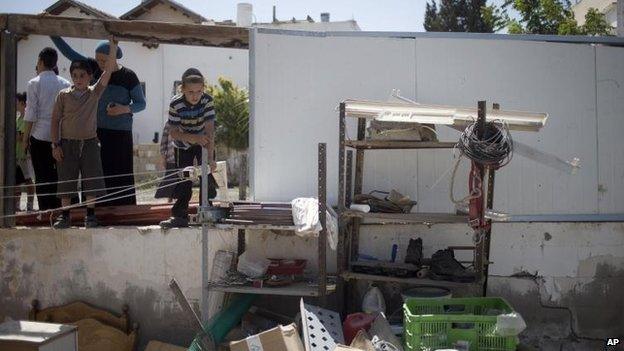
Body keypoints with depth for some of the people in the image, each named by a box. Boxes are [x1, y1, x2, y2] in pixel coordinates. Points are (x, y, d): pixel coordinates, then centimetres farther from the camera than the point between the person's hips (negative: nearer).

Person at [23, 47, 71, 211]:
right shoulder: (65, 83, 4)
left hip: (40, 135, -3)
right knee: (57, 175, 10)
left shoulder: (35, 83, -5)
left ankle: (46, 211, 3)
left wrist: (25, 137, 0)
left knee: (43, 177, 3)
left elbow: (31, 114, -7)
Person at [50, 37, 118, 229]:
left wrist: (113, 47, -15)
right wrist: (56, 144, -3)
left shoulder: (95, 92, 1)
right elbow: (55, 120, 2)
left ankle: (90, 215, 13)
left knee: (92, 181, 2)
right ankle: (65, 215, 15)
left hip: (90, 142, 0)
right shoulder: (63, 95, 0)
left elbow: (108, 70, -7)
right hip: (68, 143, 0)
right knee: (66, 181, 5)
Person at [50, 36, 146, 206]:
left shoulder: (128, 76, -5)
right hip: (96, 130, 4)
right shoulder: (93, 67, 5)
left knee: (120, 175, -6)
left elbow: (141, 103, 1)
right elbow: (69, 52, 5)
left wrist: (126, 109, -17)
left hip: (120, 134, -3)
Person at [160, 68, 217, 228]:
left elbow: (209, 130, -31)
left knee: (207, 177, -8)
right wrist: (193, 138, -41)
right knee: (183, 180, 1)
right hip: (183, 145, 0)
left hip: (204, 143, 0)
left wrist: (210, 158, -39)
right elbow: (173, 132, -24)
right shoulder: (176, 104, -26)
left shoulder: (207, 100, -26)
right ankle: (180, 216, 9)